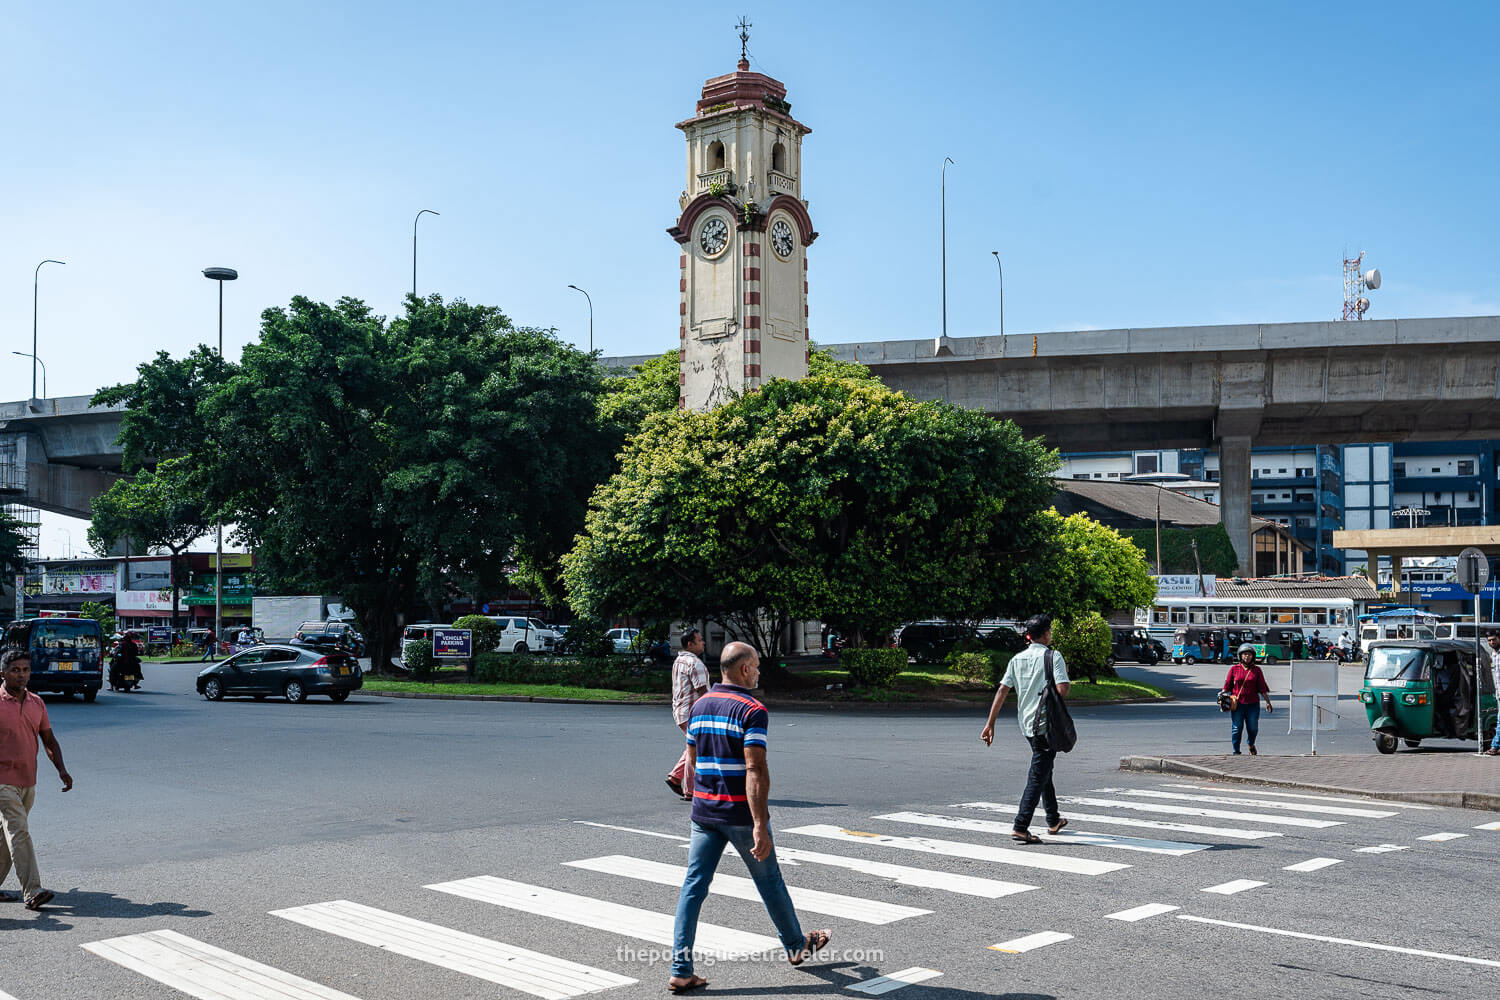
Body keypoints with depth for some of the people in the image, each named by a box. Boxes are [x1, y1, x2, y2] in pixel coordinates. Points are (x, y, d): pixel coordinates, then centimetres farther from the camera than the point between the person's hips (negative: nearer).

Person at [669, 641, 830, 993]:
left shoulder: (699, 706, 8)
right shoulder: (752, 710, -15)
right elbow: (755, 771, -22)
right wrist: (760, 826, -23)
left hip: (704, 813, 6)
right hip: (741, 814, -6)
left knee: (694, 886, 3)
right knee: (768, 879, 13)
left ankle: (681, 970, -2)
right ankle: (796, 945, 34)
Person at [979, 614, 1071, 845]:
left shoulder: (1017, 659, 8)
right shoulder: (1053, 656, -8)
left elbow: (1002, 690, 3)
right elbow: (1063, 689, -19)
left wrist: (990, 724, 4)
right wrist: (1065, 674, 3)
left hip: (1026, 724, 7)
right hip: (1046, 723, -7)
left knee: (1044, 769, 23)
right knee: (1037, 776, -6)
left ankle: (1053, 820, 36)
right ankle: (1020, 827, -13)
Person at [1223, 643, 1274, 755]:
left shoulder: (1256, 670, 6)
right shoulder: (1234, 669, 4)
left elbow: (1262, 688, 6)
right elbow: (1227, 686, 7)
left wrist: (1268, 702, 4)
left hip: (1253, 704, 1)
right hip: (1237, 704, -1)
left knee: (1253, 728, 6)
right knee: (1236, 729, 0)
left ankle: (1251, 744, 37)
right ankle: (1236, 751, 11)